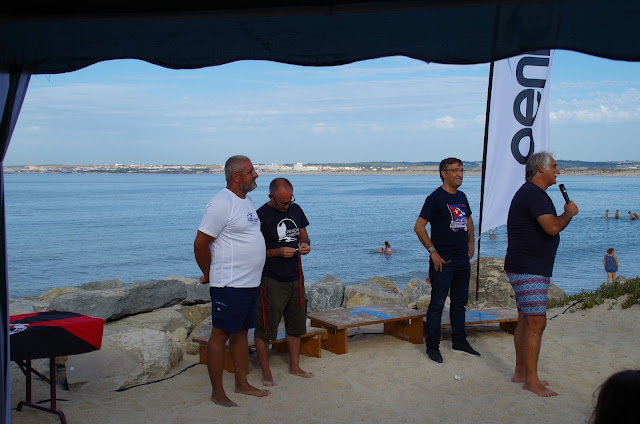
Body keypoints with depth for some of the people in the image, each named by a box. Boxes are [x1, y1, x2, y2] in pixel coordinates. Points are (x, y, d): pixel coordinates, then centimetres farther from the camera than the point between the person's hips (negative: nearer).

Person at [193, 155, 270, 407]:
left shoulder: (246, 201, 13)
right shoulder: (221, 204, -17)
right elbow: (200, 244, -17)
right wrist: (209, 275, -7)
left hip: (249, 283, 9)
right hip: (229, 284, -9)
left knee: (241, 332, 16)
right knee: (221, 334, 0)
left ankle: (242, 384, 28)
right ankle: (217, 393, 10)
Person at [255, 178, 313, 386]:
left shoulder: (296, 210, 8)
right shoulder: (261, 215, -12)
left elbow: (304, 236, 18)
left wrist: (305, 244, -5)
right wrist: (278, 252, -23)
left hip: (295, 277, 7)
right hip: (271, 280, -6)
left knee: (296, 325, 16)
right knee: (265, 327, -2)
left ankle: (295, 367, 31)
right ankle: (266, 372, 13)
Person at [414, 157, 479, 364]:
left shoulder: (462, 197, 12)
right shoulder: (435, 198, -11)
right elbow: (419, 227, -14)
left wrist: (470, 242, 18)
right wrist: (433, 251, -16)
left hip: (462, 260, 8)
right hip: (443, 260, -8)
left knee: (460, 302, 15)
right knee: (437, 304, -3)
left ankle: (459, 342, 27)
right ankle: (432, 346, 6)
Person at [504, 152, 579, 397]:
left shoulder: (529, 193, 18)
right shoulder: (534, 193, -17)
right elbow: (552, 227, -28)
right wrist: (569, 213, -10)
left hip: (530, 269, 11)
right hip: (528, 270, -11)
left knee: (526, 321, 14)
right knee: (536, 323, -9)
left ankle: (520, 373, 23)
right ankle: (531, 380, -4)